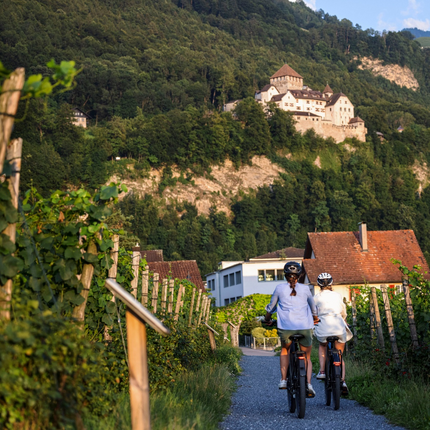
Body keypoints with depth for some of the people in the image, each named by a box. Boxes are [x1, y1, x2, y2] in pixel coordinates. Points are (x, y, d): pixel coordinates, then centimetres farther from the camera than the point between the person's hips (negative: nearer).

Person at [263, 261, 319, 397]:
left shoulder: (279, 288, 7)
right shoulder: (305, 289, 11)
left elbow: (271, 307, 18)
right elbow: (313, 308, 25)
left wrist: (267, 319, 39)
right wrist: (315, 319, 46)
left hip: (286, 328, 0)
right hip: (305, 327, 0)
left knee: (285, 350, 29)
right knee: (307, 357, 17)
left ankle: (283, 380, 17)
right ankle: (308, 383, -6)